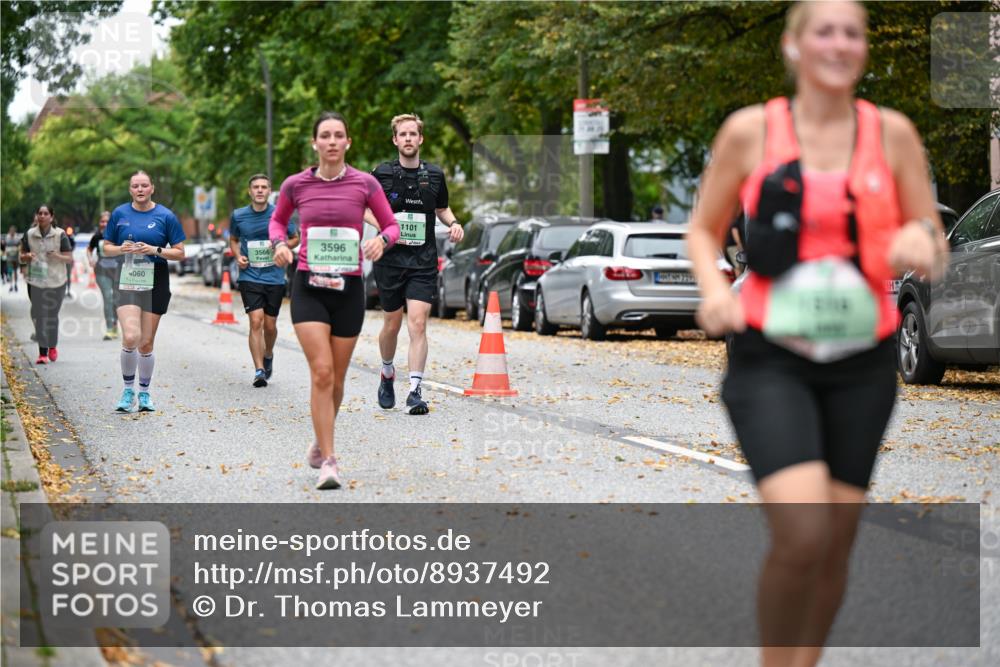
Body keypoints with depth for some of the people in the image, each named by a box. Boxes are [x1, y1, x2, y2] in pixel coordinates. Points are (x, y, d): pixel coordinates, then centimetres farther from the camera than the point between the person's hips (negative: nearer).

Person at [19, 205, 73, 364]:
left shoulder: (60, 235, -4)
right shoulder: (29, 234, 2)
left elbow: (69, 258, -2)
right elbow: (22, 256, 11)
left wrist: (57, 256, -21)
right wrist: (27, 257, -12)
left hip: (56, 281, -1)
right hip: (35, 281, 1)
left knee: (52, 315, 7)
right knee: (39, 316, -4)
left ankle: (52, 346, 30)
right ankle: (43, 352, -2)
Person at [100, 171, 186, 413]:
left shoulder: (165, 216, 1)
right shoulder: (119, 214, 5)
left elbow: (180, 253, 2)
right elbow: (107, 248, 13)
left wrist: (155, 250, -13)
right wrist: (122, 249, -9)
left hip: (156, 283, 0)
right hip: (128, 281, 0)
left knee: (146, 342, 4)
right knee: (130, 337, -17)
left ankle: (144, 394, 20)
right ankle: (128, 390, 1)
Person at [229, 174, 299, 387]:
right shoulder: (238, 216, 2)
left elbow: (295, 239, 11)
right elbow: (233, 240, 19)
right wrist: (238, 256, -1)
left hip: (274, 276, 1)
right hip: (250, 276, -1)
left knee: (270, 325, 8)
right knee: (256, 321, -13)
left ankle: (268, 355, 39)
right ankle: (259, 370, -11)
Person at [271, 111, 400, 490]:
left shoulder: (365, 184, -1)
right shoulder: (296, 185, 1)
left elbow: (392, 226, 8)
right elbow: (278, 219, 19)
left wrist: (381, 240, -15)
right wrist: (279, 243, -1)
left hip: (349, 287, 1)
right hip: (309, 287, -1)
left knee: (336, 378, 10)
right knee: (321, 372, -15)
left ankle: (321, 442, 37)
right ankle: (328, 463, -13)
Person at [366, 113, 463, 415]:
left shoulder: (435, 175, 6)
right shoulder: (382, 174, -1)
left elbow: (442, 208, 21)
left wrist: (453, 223, 0)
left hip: (423, 262, 0)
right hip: (390, 259, 0)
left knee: (418, 323, -12)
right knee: (392, 324, 9)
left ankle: (415, 391, -13)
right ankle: (387, 373, 37)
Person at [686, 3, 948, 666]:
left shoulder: (892, 132, 3)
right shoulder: (750, 131, -1)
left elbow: (936, 252, 8)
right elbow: (704, 229, 9)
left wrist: (921, 242, -16)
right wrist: (714, 287, -11)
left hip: (863, 366, 3)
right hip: (771, 362, -3)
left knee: (837, 540, 7)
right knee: (801, 534, -19)